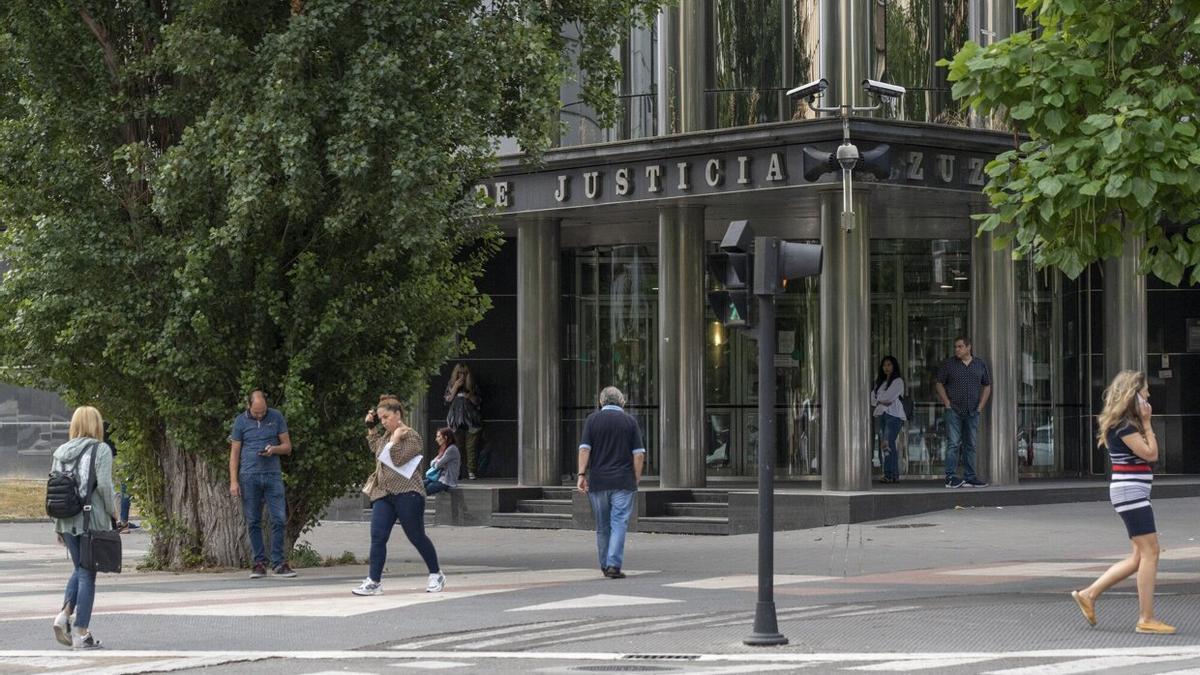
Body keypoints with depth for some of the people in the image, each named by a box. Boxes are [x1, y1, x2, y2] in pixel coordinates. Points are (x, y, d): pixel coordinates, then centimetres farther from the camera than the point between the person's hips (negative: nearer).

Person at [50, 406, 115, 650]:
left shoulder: (61, 451, 9)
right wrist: (111, 515, -3)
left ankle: (64, 613, 1)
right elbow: (104, 485, -15)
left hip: (66, 520, 5)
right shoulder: (100, 450, -6)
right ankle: (81, 633, 2)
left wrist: (57, 525, 15)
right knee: (87, 574, 1)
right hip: (91, 520, -5)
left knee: (80, 569, 21)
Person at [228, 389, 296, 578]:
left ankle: (278, 563, 1)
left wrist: (274, 449, -12)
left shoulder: (277, 417, 7)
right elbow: (234, 453, 5)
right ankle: (259, 563, 9)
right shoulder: (240, 421, 5)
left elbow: (287, 447, 10)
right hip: (249, 476, 0)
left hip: (273, 475, 0)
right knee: (253, 522, 3)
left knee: (279, 519, -5)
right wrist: (233, 481, -2)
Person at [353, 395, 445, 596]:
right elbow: (376, 449, 31)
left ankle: (436, 575, 21)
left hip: (406, 494, -7)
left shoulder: (411, 436, -9)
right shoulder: (387, 435, 15)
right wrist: (370, 428, 24)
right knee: (377, 537, -6)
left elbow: (398, 459, -18)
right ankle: (373, 581, -8)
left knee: (417, 537, 4)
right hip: (383, 494, 7)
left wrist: (395, 439, -16)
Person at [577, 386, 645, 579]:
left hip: (598, 482, 1)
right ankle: (614, 565, -16)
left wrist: (582, 474, -4)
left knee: (602, 527, 12)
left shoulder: (593, 419, 3)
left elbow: (584, 449, -5)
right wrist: (636, 478, 8)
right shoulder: (630, 421, 4)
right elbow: (639, 453, 0)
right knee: (619, 524, -4)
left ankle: (605, 565, 21)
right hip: (623, 482, -1)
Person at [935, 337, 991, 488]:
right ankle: (950, 477, -8)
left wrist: (980, 406, 4)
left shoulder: (980, 364, 7)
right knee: (954, 444, -8)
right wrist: (947, 403, -5)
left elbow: (987, 386, 14)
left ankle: (970, 478, 12)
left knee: (970, 445, 7)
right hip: (954, 411, -3)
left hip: (972, 412, 3)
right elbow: (939, 384, 4)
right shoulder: (949, 364, 1)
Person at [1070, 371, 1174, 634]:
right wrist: (1146, 423, -10)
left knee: (1141, 555, 12)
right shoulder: (1123, 424, -14)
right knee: (1150, 552, -9)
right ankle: (1146, 619, -7)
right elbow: (1150, 454, -17)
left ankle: (1089, 594, 15)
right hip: (1130, 491, -10)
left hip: (1133, 493, 10)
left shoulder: (1127, 422, 16)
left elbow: (1151, 453, 17)